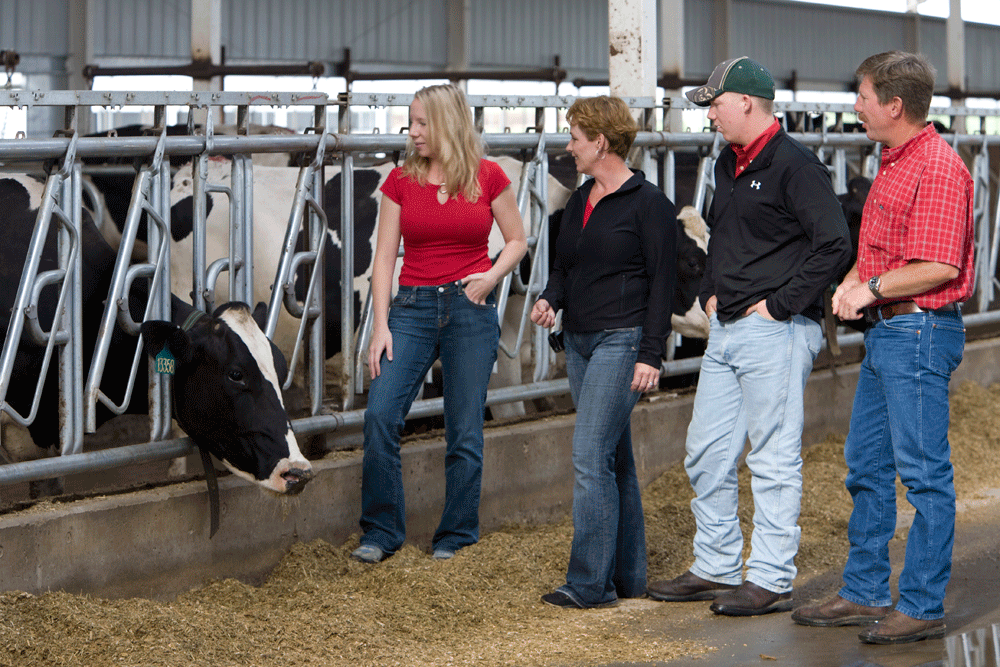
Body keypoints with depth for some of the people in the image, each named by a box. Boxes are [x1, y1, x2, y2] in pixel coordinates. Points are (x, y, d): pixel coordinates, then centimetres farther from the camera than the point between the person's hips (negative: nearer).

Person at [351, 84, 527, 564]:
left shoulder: (488, 177, 0)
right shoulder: (400, 181, 4)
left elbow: (517, 240, 11)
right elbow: (384, 257, 3)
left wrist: (492, 276, -8)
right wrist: (381, 326, -5)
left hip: (471, 309, -1)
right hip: (413, 307, 1)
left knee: (465, 430, 1)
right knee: (380, 413, -13)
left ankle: (456, 536, 15)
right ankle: (382, 532, -2)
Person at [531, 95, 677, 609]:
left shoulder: (648, 202, -8)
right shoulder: (579, 202, 15)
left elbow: (662, 280, -9)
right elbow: (563, 265, 22)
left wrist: (651, 354, -14)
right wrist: (549, 299, -1)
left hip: (621, 341, -8)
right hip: (579, 341, 8)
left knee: (591, 457, -13)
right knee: (614, 460, 11)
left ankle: (590, 582, -11)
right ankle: (628, 576, 17)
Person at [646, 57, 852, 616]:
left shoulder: (795, 166, -13)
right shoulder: (729, 164, 15)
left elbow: (835, 246, -20)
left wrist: (778, 304, -17)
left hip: (775, 333, -9)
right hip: (726, 331, 10)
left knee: (774, 460, -3)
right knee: (706, 454, 12)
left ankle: (771, 581, 3)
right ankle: (716, 569, 22)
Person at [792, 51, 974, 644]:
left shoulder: (937, 169, -16)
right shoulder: (894, 164, 16)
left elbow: (941, 267, -22)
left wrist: (872, 288, -13)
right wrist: (850, 285, 6)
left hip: (920, 331, -11)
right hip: (885, 330, 11)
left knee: (924, 472, -4)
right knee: (866, 467, 14)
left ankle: (924, 607, 1)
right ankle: (865, 594, 22)